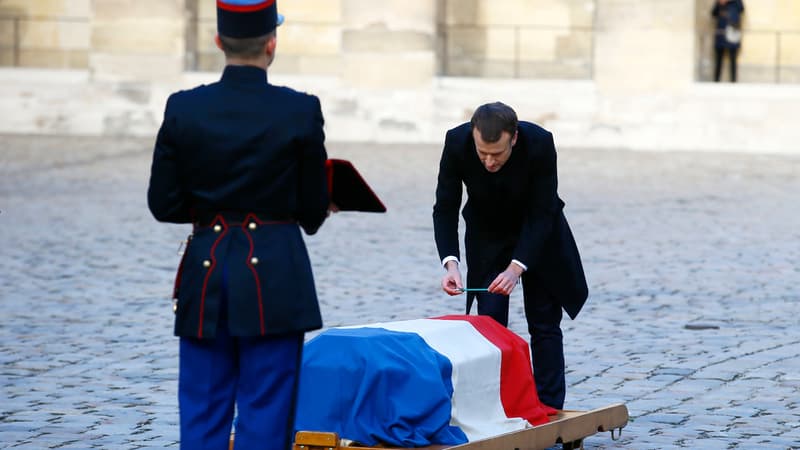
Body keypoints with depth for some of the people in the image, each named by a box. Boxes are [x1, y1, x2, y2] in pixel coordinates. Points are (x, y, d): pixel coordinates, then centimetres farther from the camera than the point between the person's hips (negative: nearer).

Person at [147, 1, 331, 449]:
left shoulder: (183, 109, -4)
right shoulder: (302, 111, -9)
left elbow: (164, 205, -1)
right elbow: (314, 212, -1)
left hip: (206, 276, 2)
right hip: (275, 278, -2)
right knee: (265, 414, 2)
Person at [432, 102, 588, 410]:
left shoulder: (540, 143, -34)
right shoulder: (456, 142, -30)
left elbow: (542, 214, -28)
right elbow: (445, 209, -21)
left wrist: (516, 267, -39)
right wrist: (450, 262, -35)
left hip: (538, 232, -1)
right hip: (486, 234, 1)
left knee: (544, 323, 1)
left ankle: (549, 408, 6)